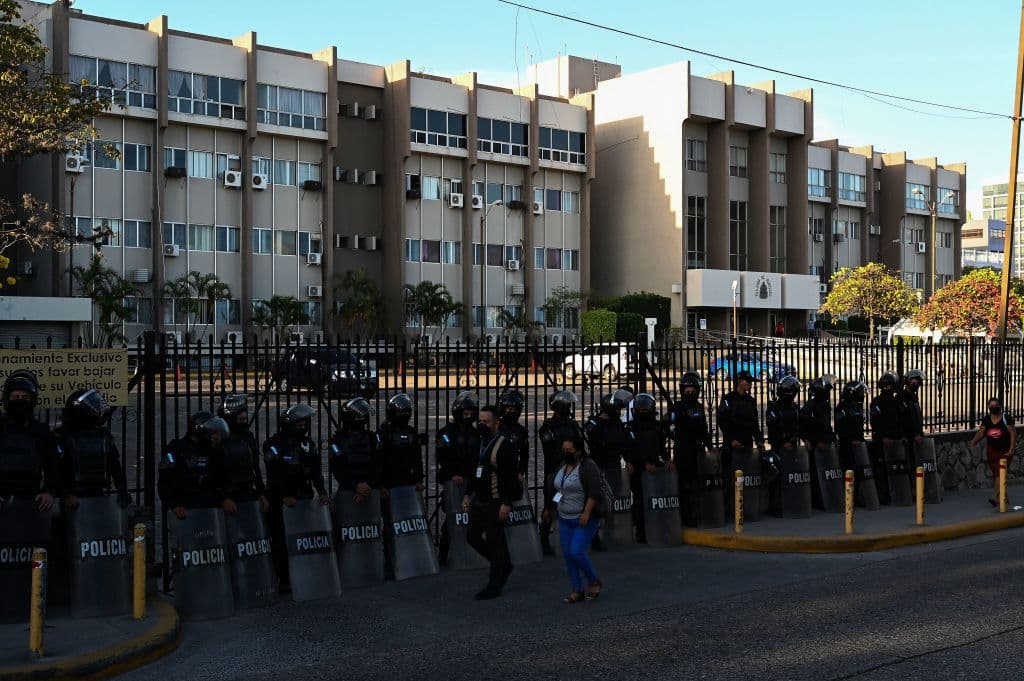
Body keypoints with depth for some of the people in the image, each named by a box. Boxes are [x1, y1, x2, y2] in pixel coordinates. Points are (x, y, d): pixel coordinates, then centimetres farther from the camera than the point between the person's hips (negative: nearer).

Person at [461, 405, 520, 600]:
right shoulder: (479, 443, 11)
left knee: (494, 542, 0)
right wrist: (468, 494, 16)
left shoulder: (504, 446, -16)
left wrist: (507, 503, -24)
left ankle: (494, 586, 12)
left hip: (496, 503, -9)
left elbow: (511, 477, -20)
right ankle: (504, 565, 31)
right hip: (478, 501, 9)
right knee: (473, 537, 12)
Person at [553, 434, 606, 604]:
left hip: (585, 519, -8)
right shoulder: (563, 465, 11)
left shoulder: (588, 466, -14)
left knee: (576, 552, -15)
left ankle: (594, 581, 7)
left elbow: (595, 492, -20)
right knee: (568, 555, 6)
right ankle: (577, 591, 14)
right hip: (565, 519, 8)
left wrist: (586, 513, -24)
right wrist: (558, 495, 10)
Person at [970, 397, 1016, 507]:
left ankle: (996, 498, -20)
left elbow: (1013, 433, -11)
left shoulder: (1006, 417, -8)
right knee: (995, 473, 11)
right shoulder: (986, 419, 5)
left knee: (1000, 473, -14)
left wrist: (1011, 449, -18)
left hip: (1005, 451, -5)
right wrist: (974, 441, -20)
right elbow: (981, 432, -1)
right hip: (991, 450, 5)